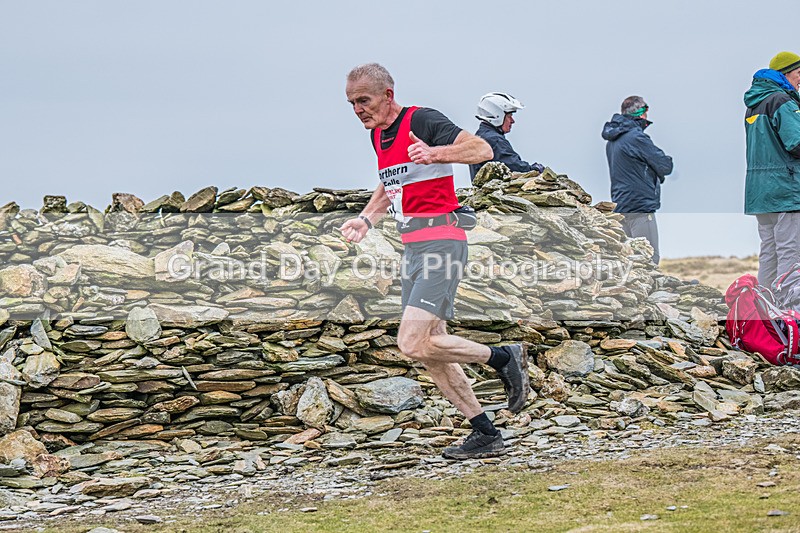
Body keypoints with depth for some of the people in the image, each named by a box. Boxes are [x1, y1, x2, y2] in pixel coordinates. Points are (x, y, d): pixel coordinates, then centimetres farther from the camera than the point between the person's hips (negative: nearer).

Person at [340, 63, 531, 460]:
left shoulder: (422, 121, -12)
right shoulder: (377, 134, 16)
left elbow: (482, 150, -24)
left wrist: (435, 153, -40)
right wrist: (367, 219, 19)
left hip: (439, 241, -10)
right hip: (412, 245, 10)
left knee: (413, 343, -19)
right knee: (428, 347, 8)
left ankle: (504, 358, -1)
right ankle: (485, 434, 14)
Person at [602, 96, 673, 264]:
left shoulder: (612, 140, 14)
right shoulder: (637, 137, -15)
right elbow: (665, 166, -11)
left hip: (620, 206, 9)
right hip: (640, 205, -9)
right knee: (650, 258, -7)